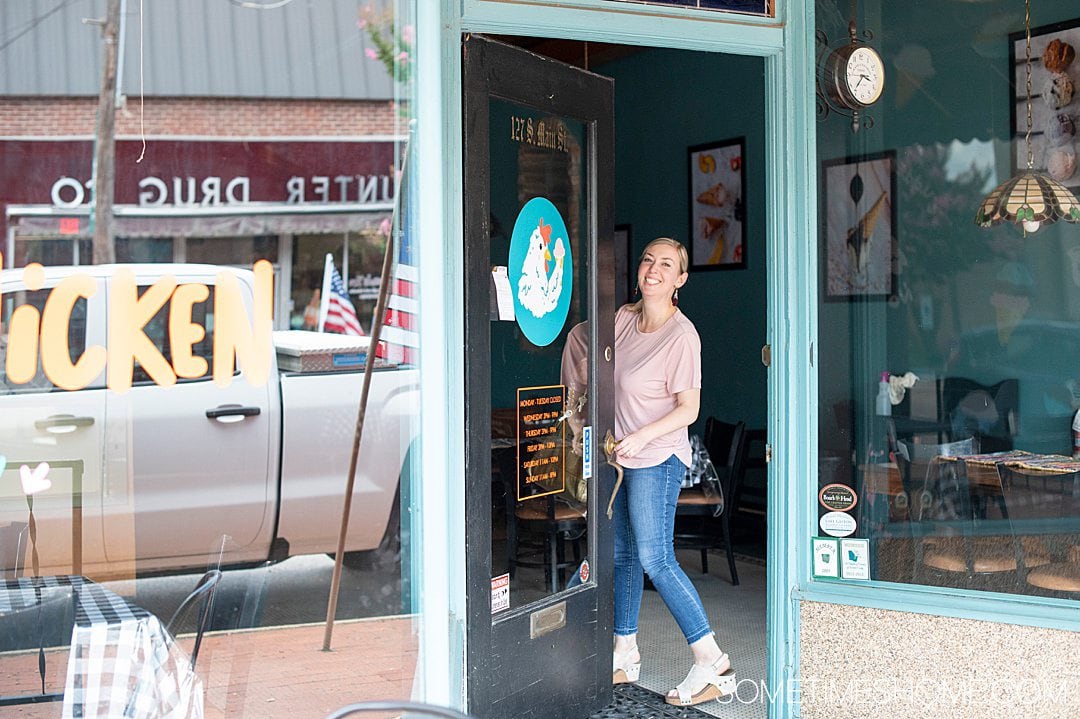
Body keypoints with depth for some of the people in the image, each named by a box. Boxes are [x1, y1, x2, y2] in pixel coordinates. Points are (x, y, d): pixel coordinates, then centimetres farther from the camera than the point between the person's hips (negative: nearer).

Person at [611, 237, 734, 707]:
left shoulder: (682, 336, -15)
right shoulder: (624, 318, 6)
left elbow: (688, 408, -15)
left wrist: (642, 437, -24)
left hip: (657, 458, -8)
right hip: (619, 455, 8)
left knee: (654, 559, -12)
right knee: (622, 555, 13)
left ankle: (712, 664, -6)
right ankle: (625, 655, 26)